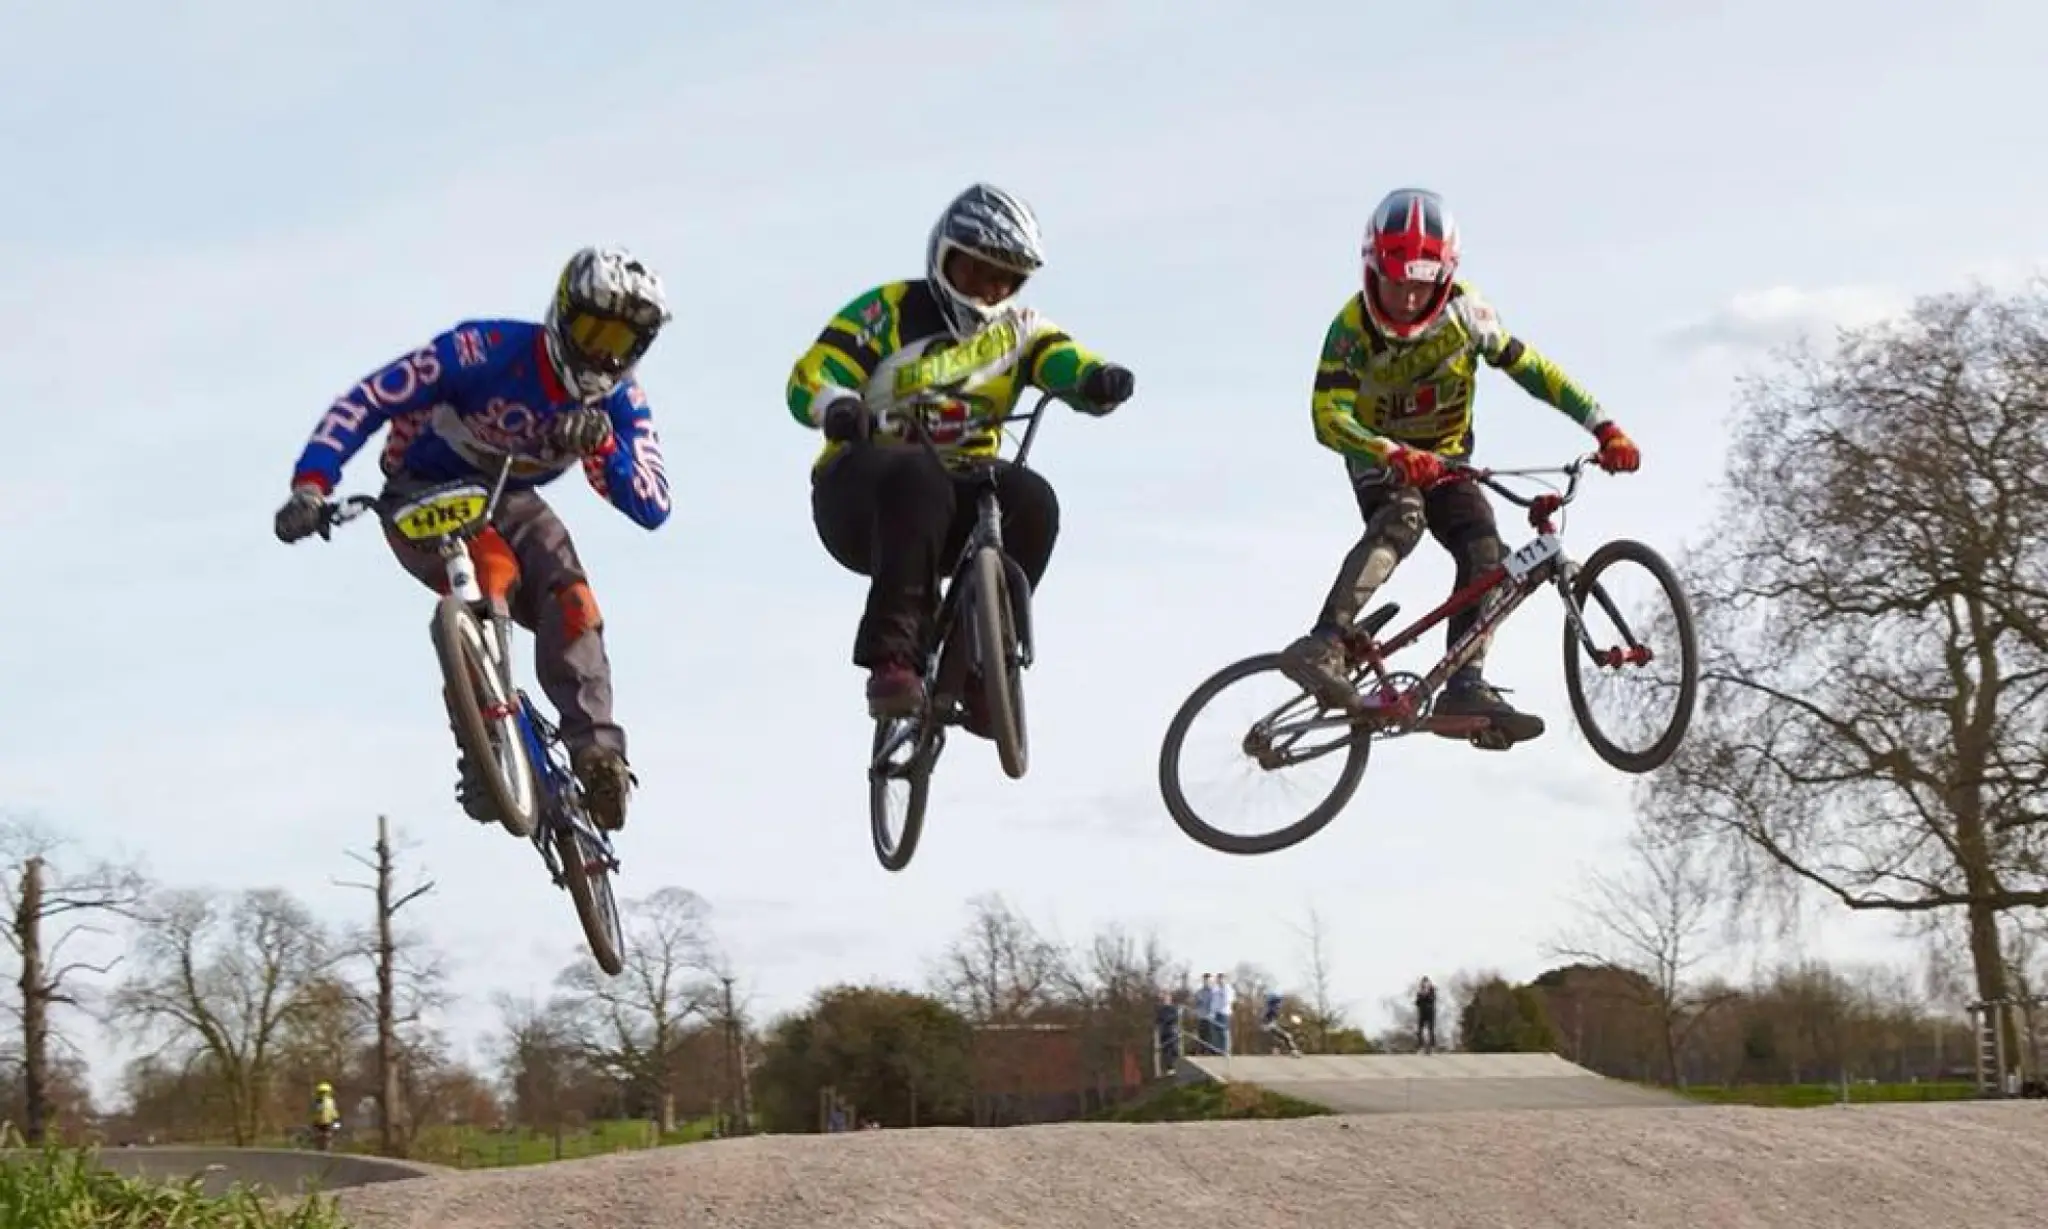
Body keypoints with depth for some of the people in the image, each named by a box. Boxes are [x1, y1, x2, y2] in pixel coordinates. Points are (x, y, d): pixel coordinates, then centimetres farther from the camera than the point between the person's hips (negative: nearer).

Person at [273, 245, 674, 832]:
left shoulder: (619, 399, -13)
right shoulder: (489, 350, -28)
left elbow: (653, 508, -20)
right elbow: (364, 402, -27)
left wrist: (603, 447, -38)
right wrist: (310, 484, -38)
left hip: (511, 503, 5)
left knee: (572, 604, -23)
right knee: (490, 567, -34)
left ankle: (596, 750, -23)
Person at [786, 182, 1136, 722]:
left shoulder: (1018, 329, 12)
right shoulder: (889, 312, 0)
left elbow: (1068, 363, -6)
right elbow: (809, 378, -9)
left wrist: (1100, 380, -31)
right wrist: (839, 409, -33)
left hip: (954, 507, 4)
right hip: (860, 501, -4)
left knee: (1031, 500, -26)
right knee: (919, 479, -37)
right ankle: (892, 656, -42)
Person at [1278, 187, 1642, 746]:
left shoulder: (1464, 312, -18)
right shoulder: (1354, 326, -25)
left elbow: (1530, 368, -14)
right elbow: (1328, 416, -34)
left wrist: (1604, 428, -23)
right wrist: (1395, 456, -51)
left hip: (1446, 458, 4)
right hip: (1380, 457, -4)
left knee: (1486, 551, -19)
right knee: (1402, 519, -35)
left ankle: (1466, 688, -19)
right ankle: (1322, 646, -47)